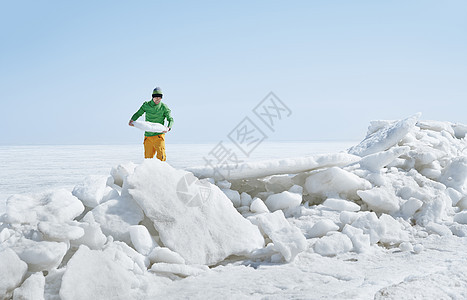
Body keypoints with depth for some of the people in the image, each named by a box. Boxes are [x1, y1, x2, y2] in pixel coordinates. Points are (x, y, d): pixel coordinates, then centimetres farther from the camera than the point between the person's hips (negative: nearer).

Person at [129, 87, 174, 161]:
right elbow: (138, 114, 13)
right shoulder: (146, 105, 4)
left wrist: (168, 127, -25)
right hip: (148, 136, 3)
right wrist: (132, 120, -8)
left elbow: (170, 119, -4)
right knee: (148, 157, 9)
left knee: (161, 156, -16)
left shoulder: (164, 107, -3)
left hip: (159, 135, -3)